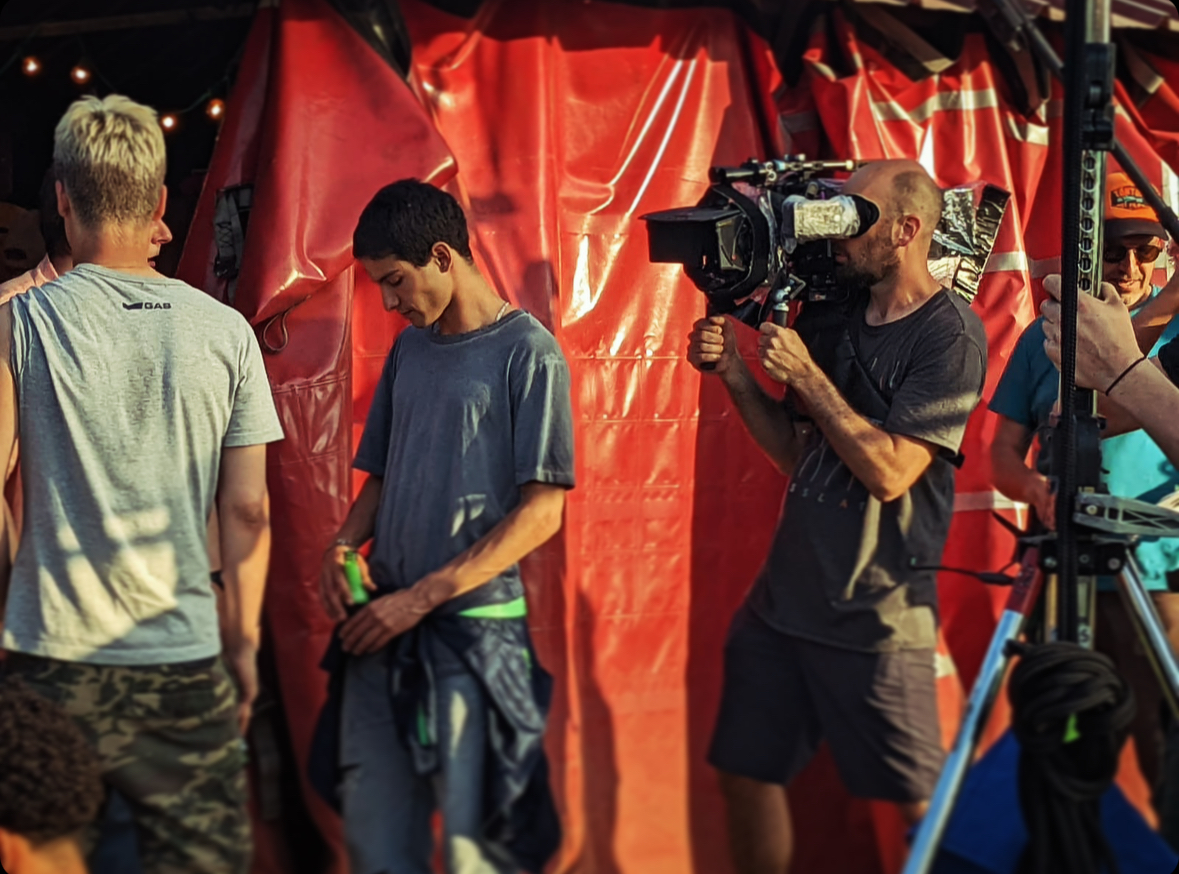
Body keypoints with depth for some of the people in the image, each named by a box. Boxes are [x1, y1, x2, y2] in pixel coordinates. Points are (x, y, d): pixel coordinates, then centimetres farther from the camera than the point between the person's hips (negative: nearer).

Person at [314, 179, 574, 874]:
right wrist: (343, 547, 0)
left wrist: (421, 598, -15)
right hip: (383, 625, 6)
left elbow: (541, 512, -11)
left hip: (473, 627, -6)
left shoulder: (528, 353, -6)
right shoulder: (410, 348, 14)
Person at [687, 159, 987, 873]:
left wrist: (805, 375, -16)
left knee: (922, 805, -2)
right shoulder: (836, 316, 11)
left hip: (879, 614, -7)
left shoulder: (950, 333, -11)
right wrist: (734, 372, 2)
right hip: (786, 594, 7)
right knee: (745, 774, 11)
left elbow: (890, 470, -19)